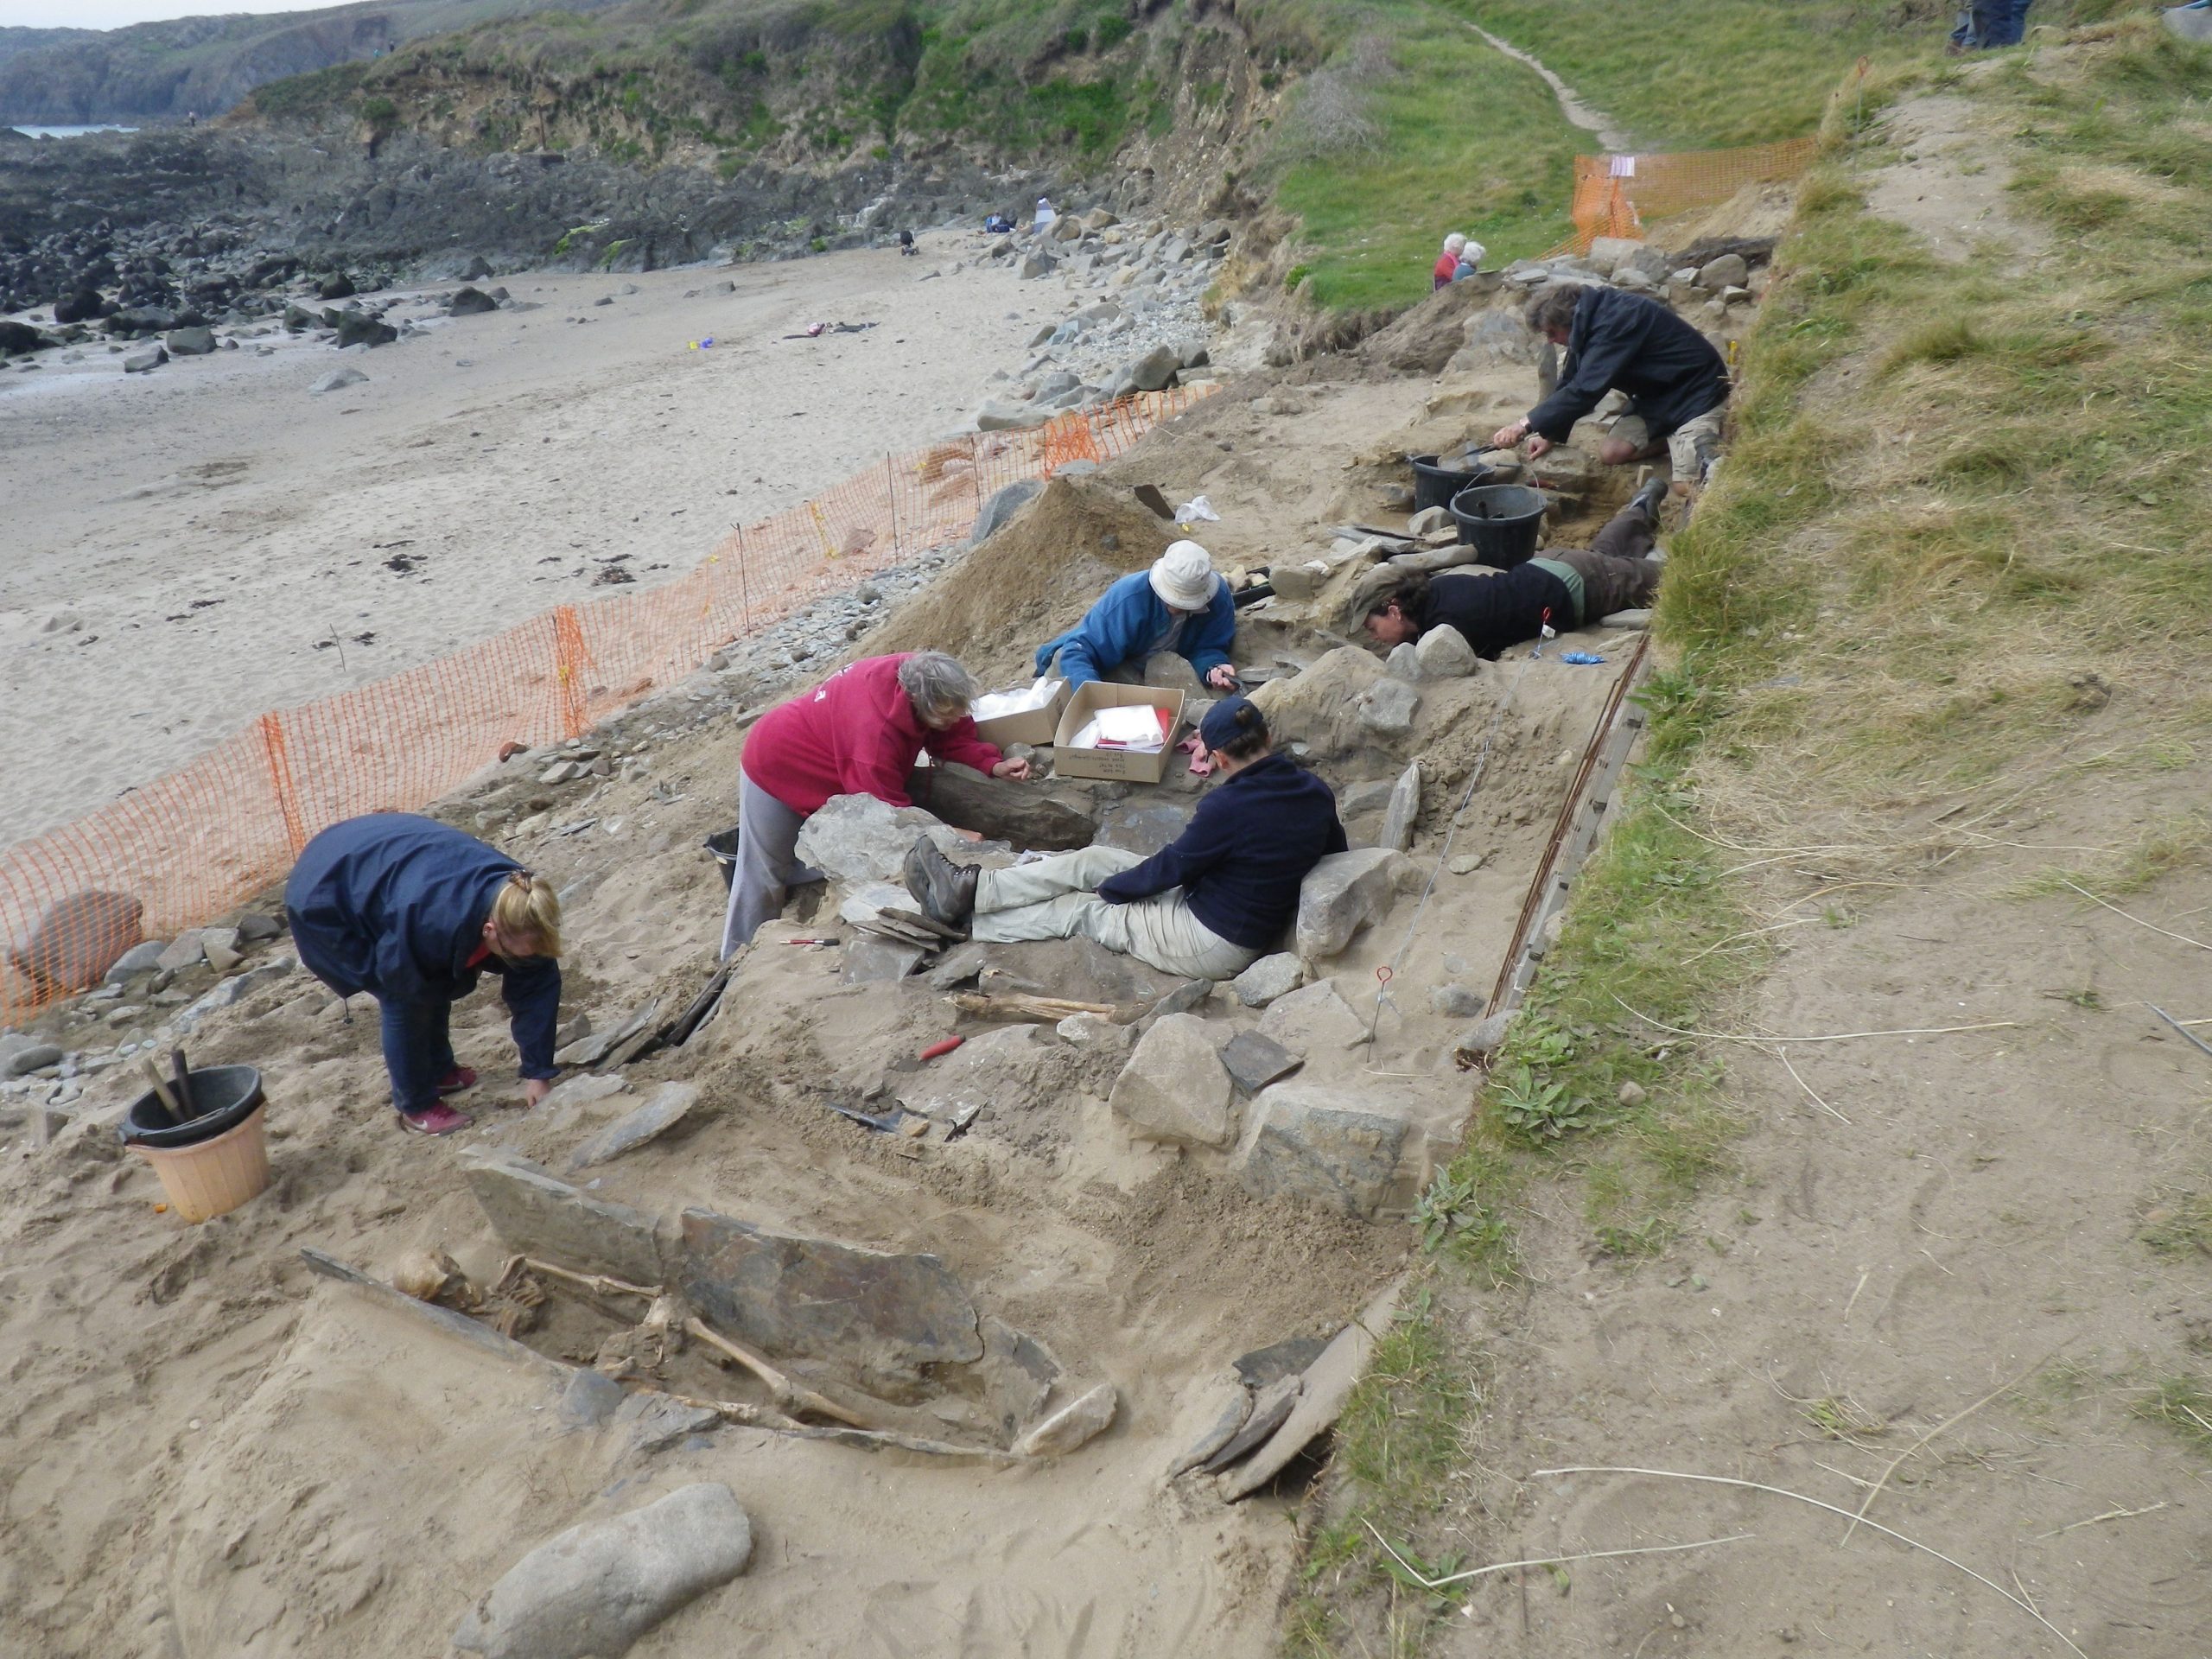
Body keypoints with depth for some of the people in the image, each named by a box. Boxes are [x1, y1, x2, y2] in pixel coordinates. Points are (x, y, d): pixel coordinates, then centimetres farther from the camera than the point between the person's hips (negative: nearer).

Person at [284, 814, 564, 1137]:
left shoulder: (519, 901, -23)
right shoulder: (436, 920, -43)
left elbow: (538, 987, -15)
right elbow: (404, 983, -22)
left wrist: (537, 1073, -13)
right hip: (322, 896, -6)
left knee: (433, 984, 7)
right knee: (404, 1001, -11)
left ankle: (439, 1071, 30)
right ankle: (416, 1107, 5)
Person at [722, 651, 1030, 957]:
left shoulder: (920, 677, -23)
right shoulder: (875, 728, -44)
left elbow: (957, 737, -9)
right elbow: (889, 811, -35)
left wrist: (994, 765, -26)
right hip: (776, 770, -7)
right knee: (766, 877, 6)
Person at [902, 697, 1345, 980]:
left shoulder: (1229, 804, -27)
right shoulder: (1316, 792, -4)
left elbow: (1171, 866, -14)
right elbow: (1334, 856, 13)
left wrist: (1109, 888, 3)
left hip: (1211, 947, -8)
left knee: (1080, 909, 7)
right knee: (1092, 861, 8)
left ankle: (964, 919, 21)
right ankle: (971, 888, 13)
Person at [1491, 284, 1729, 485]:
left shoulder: (1614, 323, -31)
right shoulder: (1591, 321, -2)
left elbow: (1584, 389, -36)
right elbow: (1570, 381, 5)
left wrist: (1526, 426, -35)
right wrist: (1550, 434, -3)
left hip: (1696, 394, -9)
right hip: (1655, 394, 9)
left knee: (1688, 484, -22)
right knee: (1610, 453, -7)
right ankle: (1674, 440, 11)